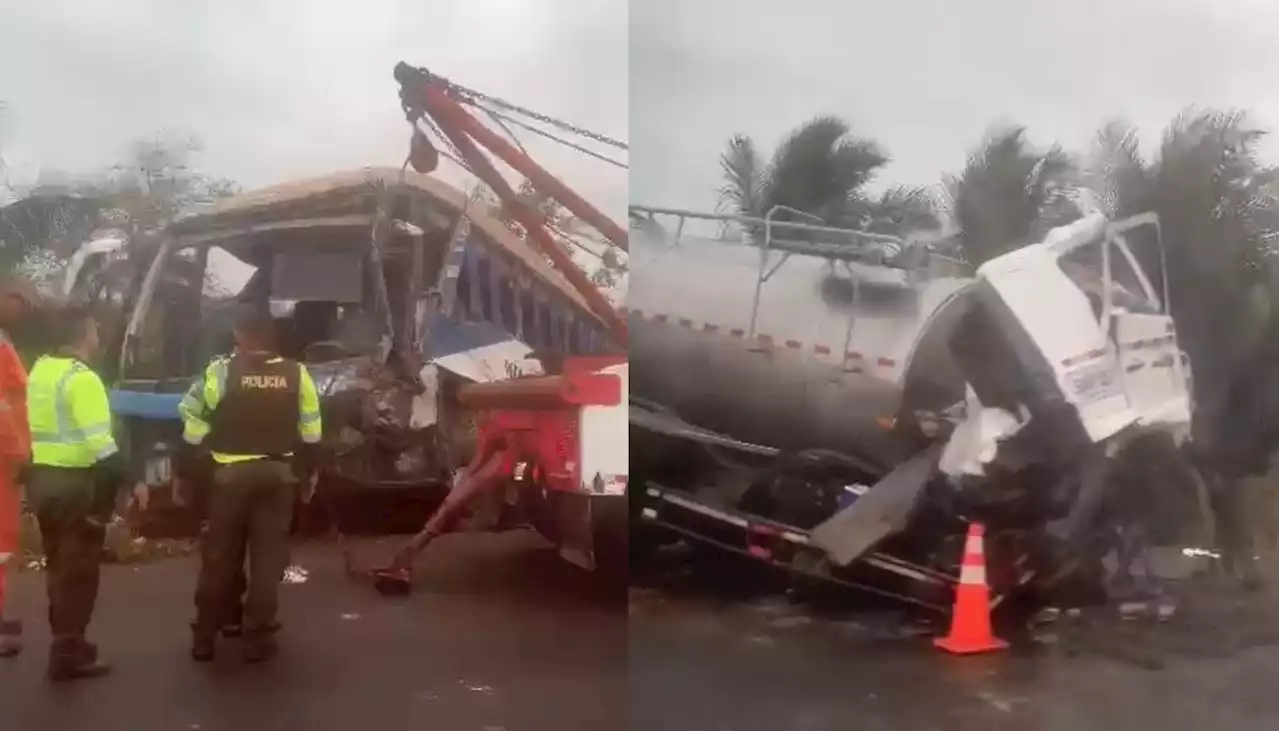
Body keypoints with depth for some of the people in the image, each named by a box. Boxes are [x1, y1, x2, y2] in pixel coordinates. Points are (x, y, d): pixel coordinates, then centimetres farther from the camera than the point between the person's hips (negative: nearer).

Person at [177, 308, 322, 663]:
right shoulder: (297, 374, 1)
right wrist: (309, 473, 17)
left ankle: (205, 635, 19)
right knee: (268, 557, 7)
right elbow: (311, 431, 6)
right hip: (278, 473, 1)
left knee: (219, 556, 11)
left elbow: (195, 426, -4)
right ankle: (258, 638, 9)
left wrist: (183, 472, 6)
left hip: (231, 473, -1)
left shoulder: (221, 371, -6)